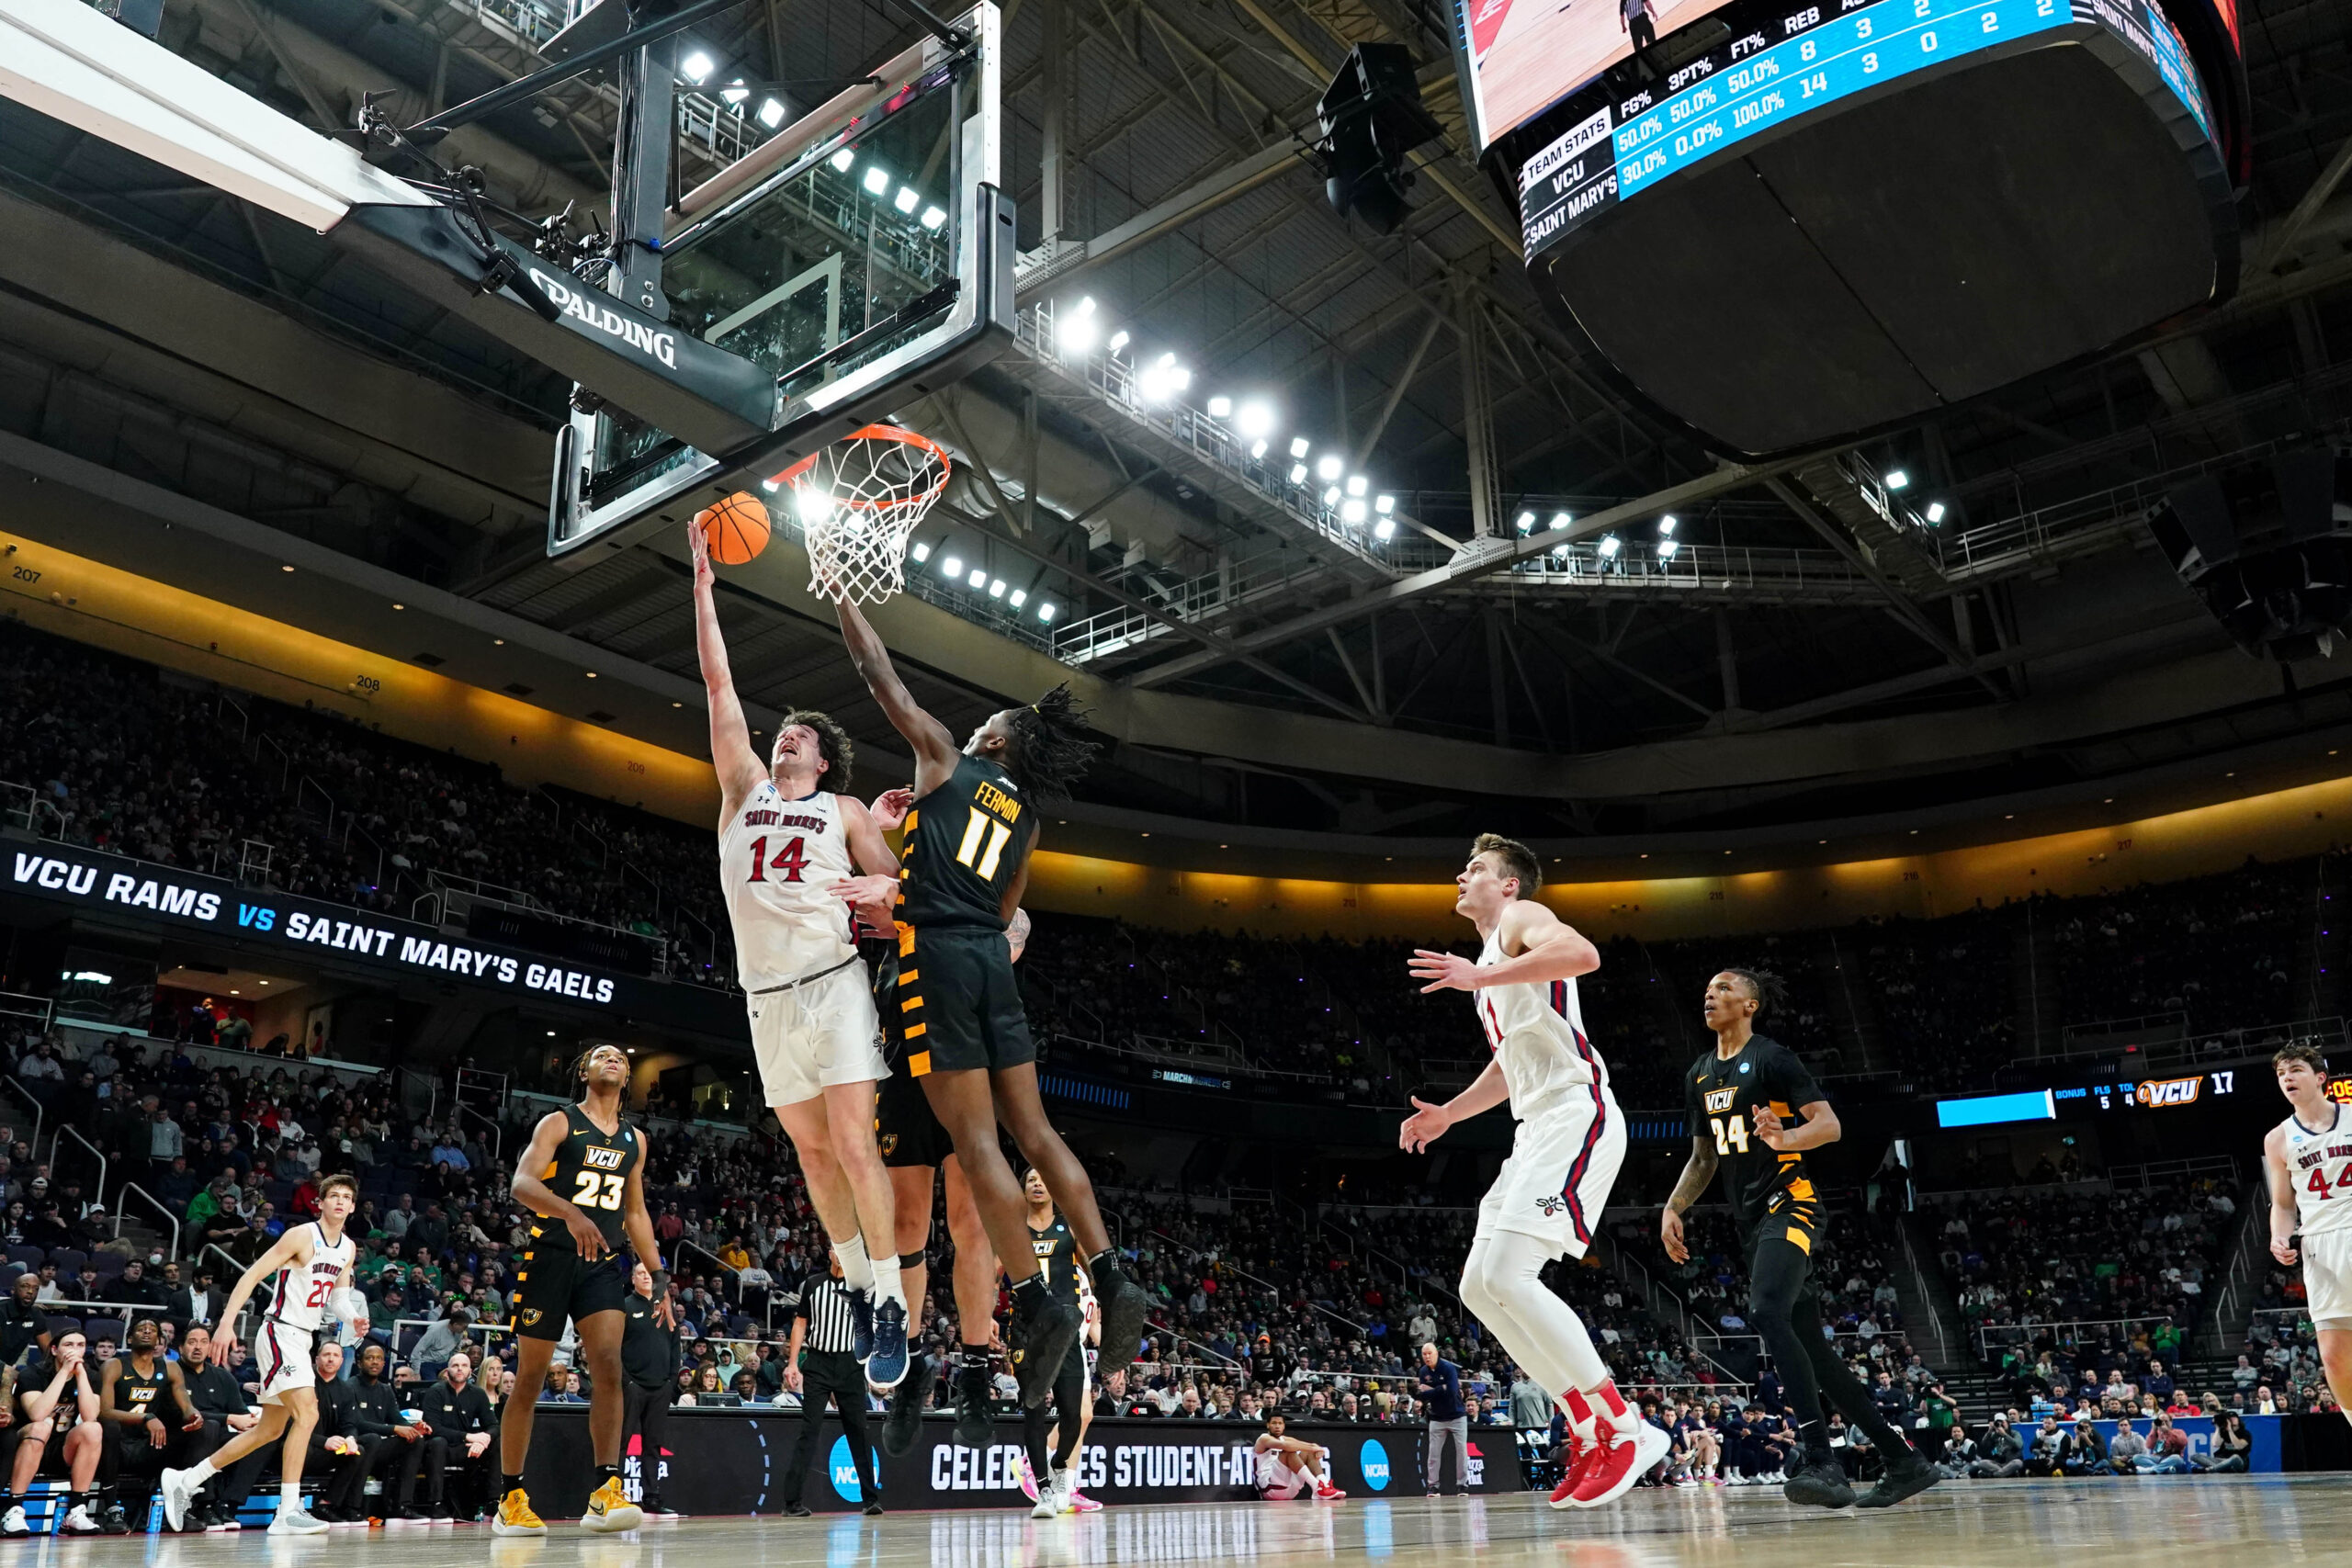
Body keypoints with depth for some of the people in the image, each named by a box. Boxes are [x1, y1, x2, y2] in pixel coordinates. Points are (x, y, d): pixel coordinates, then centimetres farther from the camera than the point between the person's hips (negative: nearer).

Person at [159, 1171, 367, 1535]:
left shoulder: (348, 1248, 10)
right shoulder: (302, 1236, -13)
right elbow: (252, 1275, -14)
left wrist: (353, 1318, 0)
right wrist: (226, 1323, -23)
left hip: (303, 1339, 9)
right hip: (281, 1332, -9)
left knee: (270, 1430, 15)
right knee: (307, 1414, -19)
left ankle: (185, 1481, 26)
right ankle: (288, 1512, -17)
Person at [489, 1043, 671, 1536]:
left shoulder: (634, 1139, 15)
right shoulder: (559, 1123, -1)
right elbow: (522, 1183, -16)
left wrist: (659, 1275, 13)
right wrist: (571, 1213, -35)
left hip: (602, 1263, 4)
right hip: (550, 1256, -3)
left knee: (608, 1365, -13)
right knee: (530, 1376, 0)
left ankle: (605, 1492, -14)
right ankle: (510, 1500, 10)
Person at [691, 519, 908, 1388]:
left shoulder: (845, 810, 13)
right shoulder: (745, 788, 17)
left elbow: (891, 888, 8)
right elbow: (718, 682, 14)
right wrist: (703, 582, 13)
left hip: (833, 982, -3)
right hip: (767, 995, 3)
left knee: (852, 1143, -10)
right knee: (812, 1153, 7)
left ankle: (892, 1308, -6)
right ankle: (859, 1286, 19)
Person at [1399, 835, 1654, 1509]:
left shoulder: (1521, 917, -1)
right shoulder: (1489, 962, 27)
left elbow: (1582, 954, -25)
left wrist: (1482, 976, -27)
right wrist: (1447, 1114, 29)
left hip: (1576, 1117, -10)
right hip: (1539, 1130, 10)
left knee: (1505, 1275, -20)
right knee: (1480, 1286, 6)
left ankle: (1625, 1431, -13)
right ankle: (1588, 1429, 10)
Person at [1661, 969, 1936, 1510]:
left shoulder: (1771, 1058, -6)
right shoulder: (1699, 1076, 17)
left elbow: (1829, 1124, -13)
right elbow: (1703, 1159, 23)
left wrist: (1785, 1137, -32)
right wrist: (1673, 1208, 10)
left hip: (1790, 1204, -9)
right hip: (1752, 1220, 9)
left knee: (1767, 1312, -30)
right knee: (1811, 1347, 8)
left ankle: (1823, 1462, -31)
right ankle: (1903, 1461, 18)